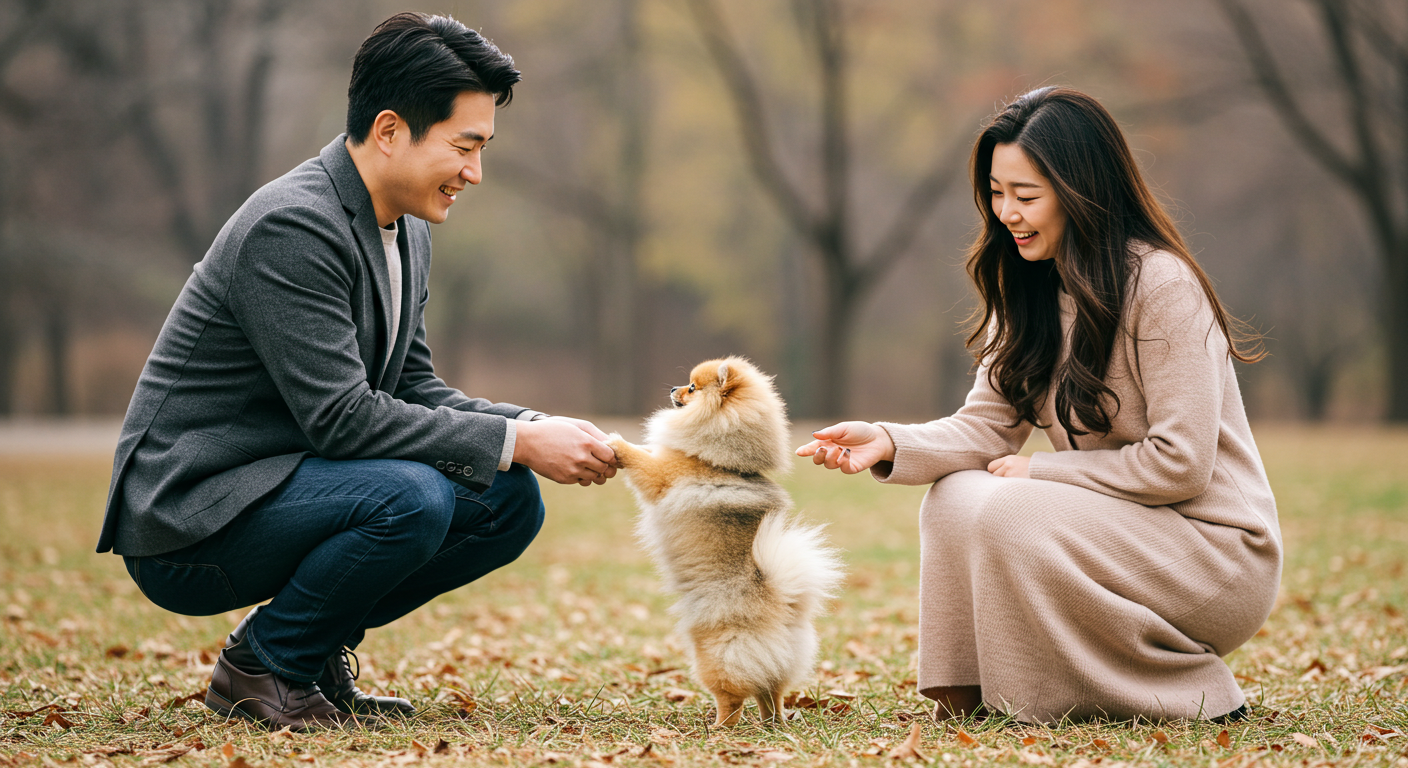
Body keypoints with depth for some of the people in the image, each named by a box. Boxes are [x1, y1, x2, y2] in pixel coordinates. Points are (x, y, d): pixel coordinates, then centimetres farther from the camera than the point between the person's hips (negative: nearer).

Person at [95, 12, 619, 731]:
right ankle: (259, 666, -7)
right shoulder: (291, 227, -23)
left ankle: (313, 649, 9)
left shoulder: (407, 231, 7)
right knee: (411, 498, -31)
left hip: (293, 478, 9)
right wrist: (517, 442, -23)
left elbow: (411, 388, 10)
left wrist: (535, 428, -7)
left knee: (510, 500, -2)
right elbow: (342, 417, -26)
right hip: (186, 521, -9)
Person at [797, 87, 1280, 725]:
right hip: (1115, 529, 7)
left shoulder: (1162, 284, -19)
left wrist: (1043, 470, -15)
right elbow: (987, 426, 1)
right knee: (954, 499, -11)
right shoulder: (1029, 290, 6)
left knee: (1005, 512, -26)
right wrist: (889, 444, -18)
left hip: (1220, 552, -7)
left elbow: (1179, 461, -21)